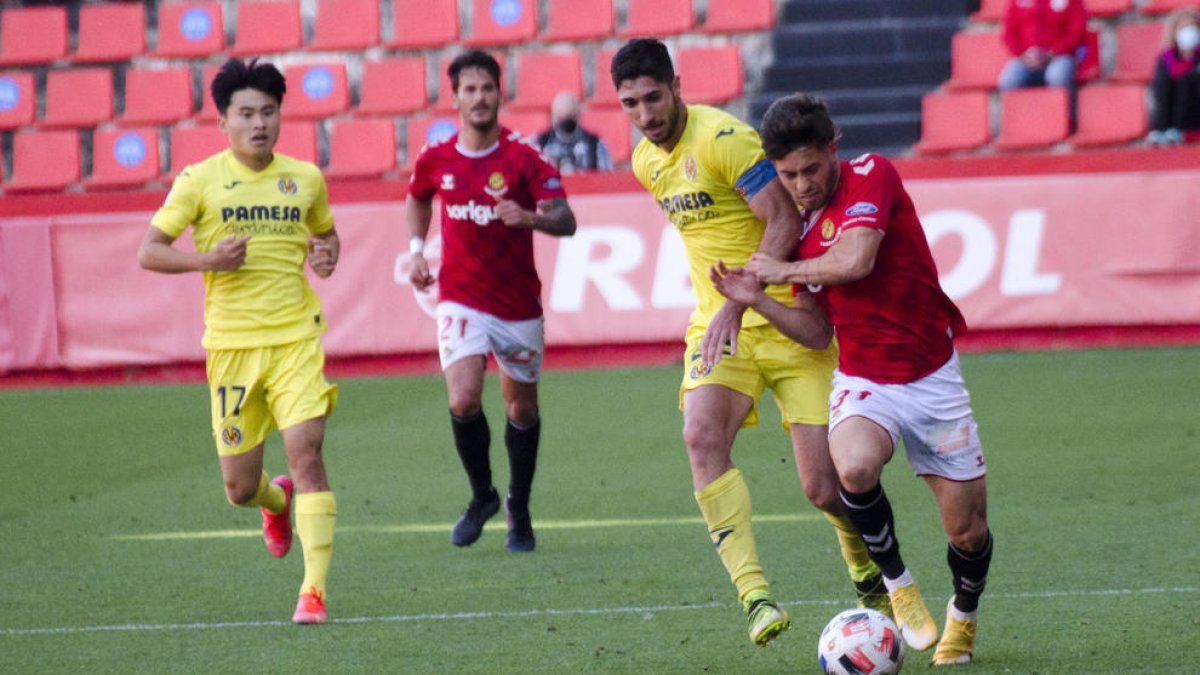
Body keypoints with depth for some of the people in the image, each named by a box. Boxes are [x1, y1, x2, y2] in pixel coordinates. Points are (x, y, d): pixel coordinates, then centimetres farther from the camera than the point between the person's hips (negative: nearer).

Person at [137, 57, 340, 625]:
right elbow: (149, 252, -2)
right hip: (231, 344, 0)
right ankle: (278, 501, 44)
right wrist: (207, 259, -18)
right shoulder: (200, 180, -2)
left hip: (296, 338, 0)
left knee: (306, 455, -17)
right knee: (239, 488, 5)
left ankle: (314, 589, -15)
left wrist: (326, 255, 1)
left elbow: (325, 233, 25)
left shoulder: (305, 178, 6)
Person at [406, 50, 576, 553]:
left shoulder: (522, 159, -11)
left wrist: (531, 218, -38)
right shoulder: (434, 160, -1)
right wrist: (416, 249, 9)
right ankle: (481, 497, 7)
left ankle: (519, 510, 30)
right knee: (464, 401, -17)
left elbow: (565, 221, -18)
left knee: (522, 409, 9)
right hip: (460, 299, 1)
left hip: (518, 304, -1)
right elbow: (417, 200, 23)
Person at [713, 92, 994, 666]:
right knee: (855, 467, -32)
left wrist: (785, 271, -11)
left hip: (931, 377, -3)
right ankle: (897, 585, -7)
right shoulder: (799, 229, 5)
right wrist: (758, 301, -4)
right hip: (863, 381, 3)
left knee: (968, 531, 2)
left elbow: (855, 260, -27)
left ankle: (963, 616, 36)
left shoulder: (872, 175, -11)